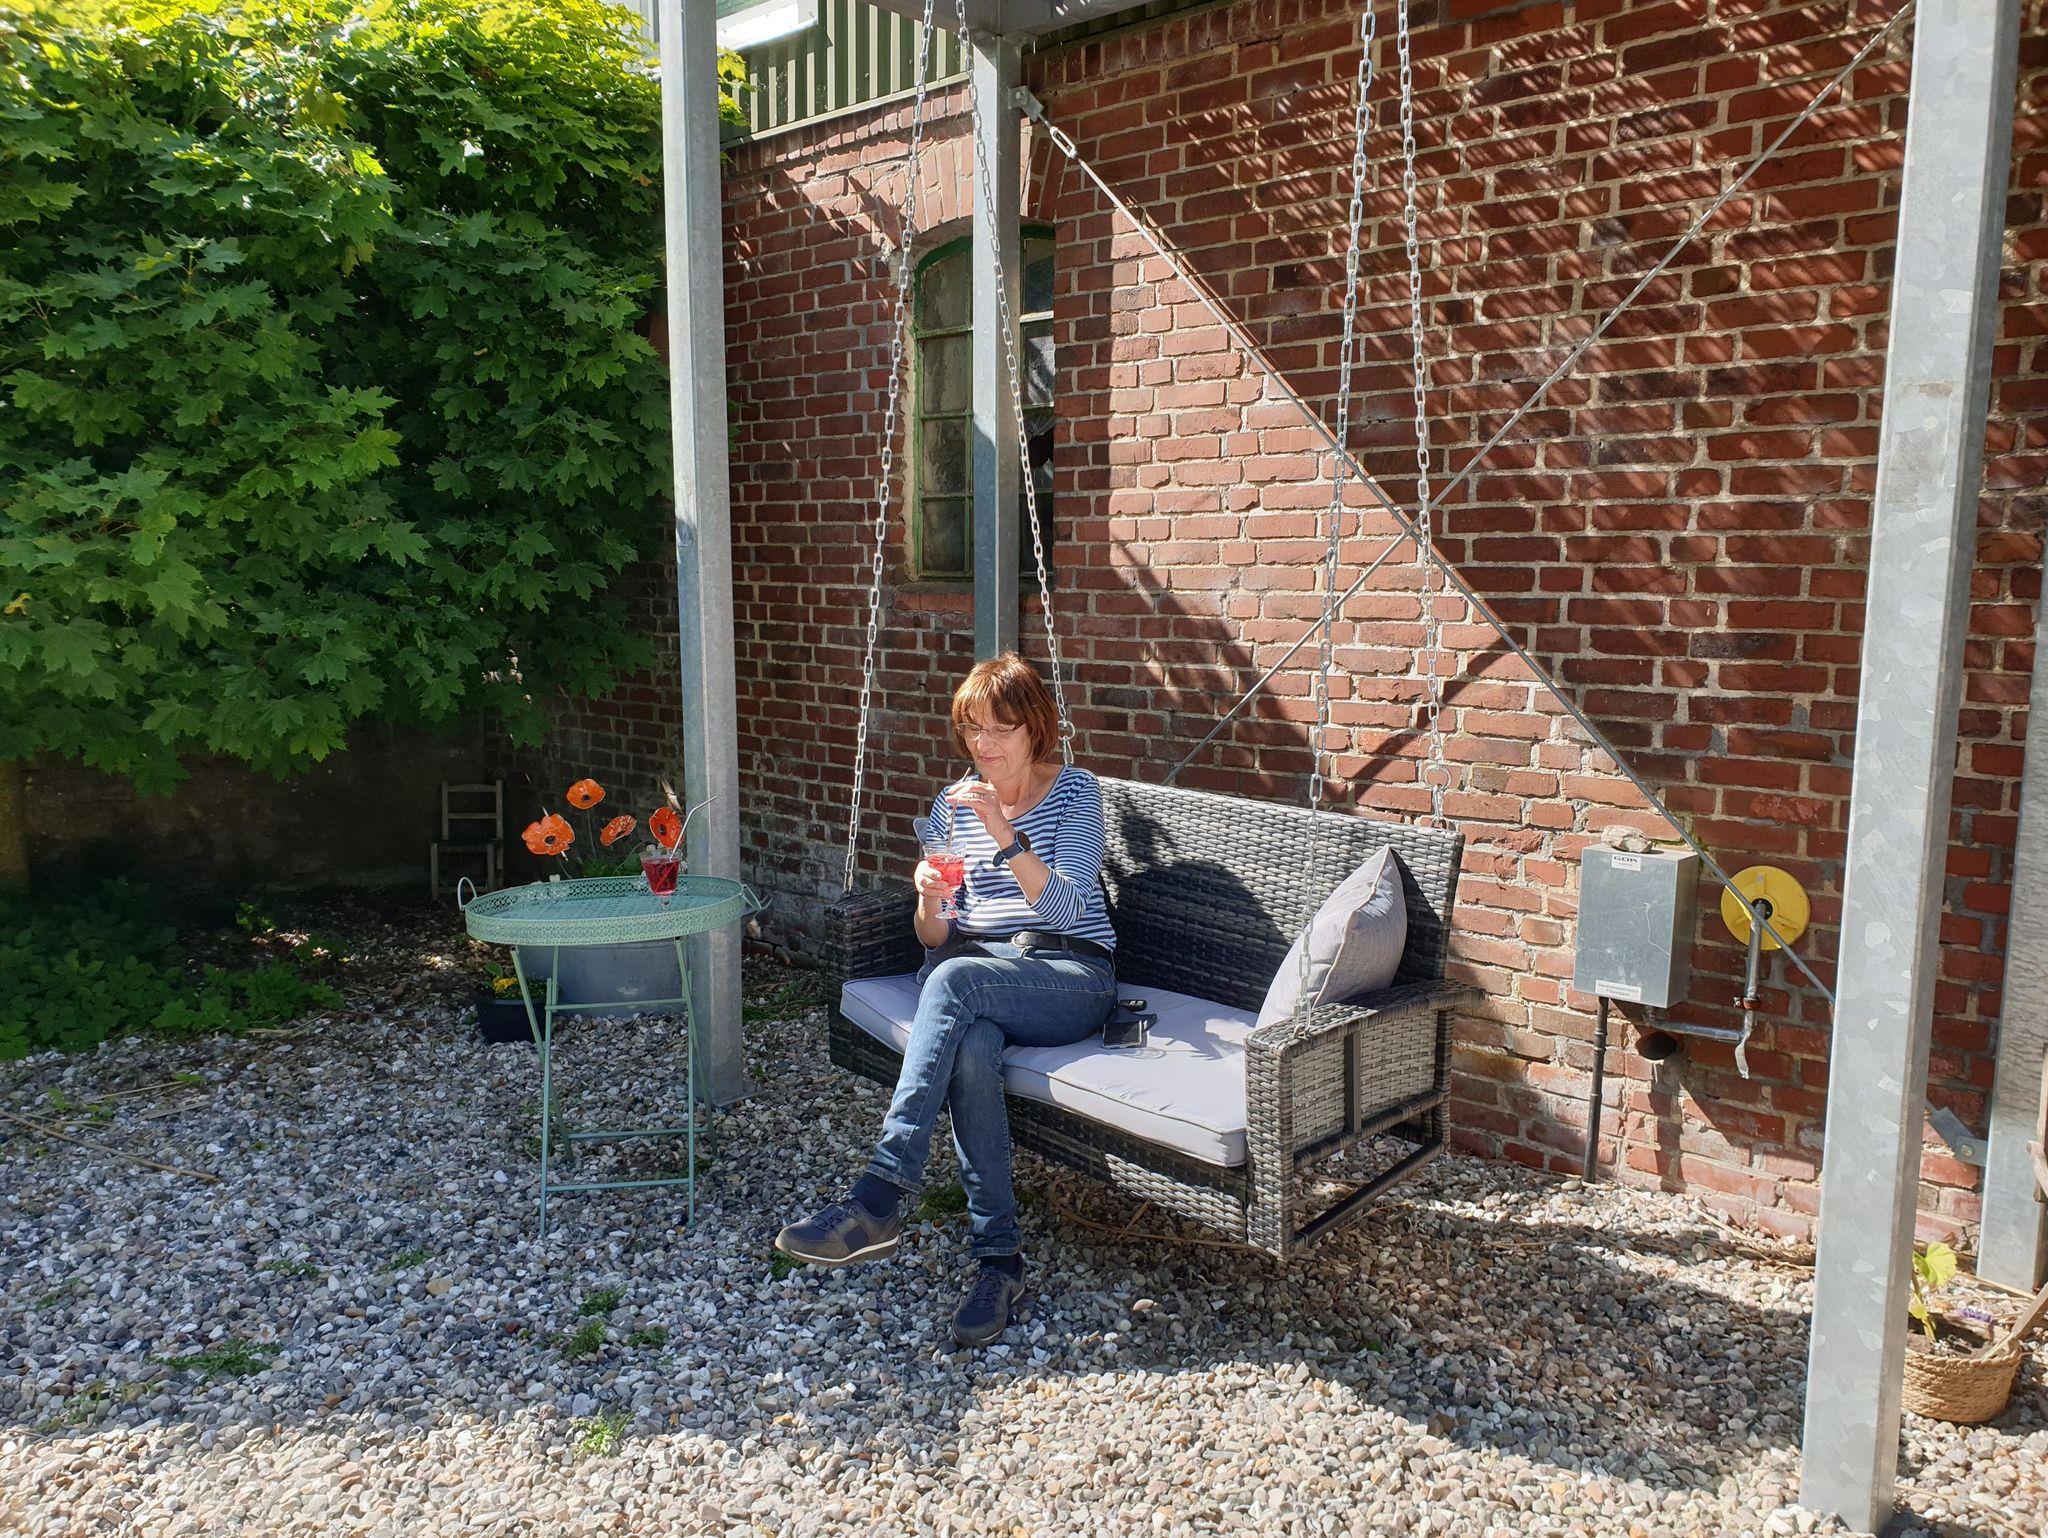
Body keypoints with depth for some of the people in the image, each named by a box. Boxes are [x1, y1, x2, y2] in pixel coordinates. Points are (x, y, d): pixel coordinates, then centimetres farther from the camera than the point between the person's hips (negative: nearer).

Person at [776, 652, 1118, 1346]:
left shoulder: (1075, 791, 1)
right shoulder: (952, 802, 13)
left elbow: (1069, 910, -13)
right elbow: (935, 939, 10)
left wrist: (1006, 838, -26)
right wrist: (929, 902, -14)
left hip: (1071, 973, -3)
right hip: (974, 976, 3)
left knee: (954, 978, -35)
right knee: (970, 1046, -35)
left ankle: (880, 1197, -37)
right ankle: (998, 1257, -30)